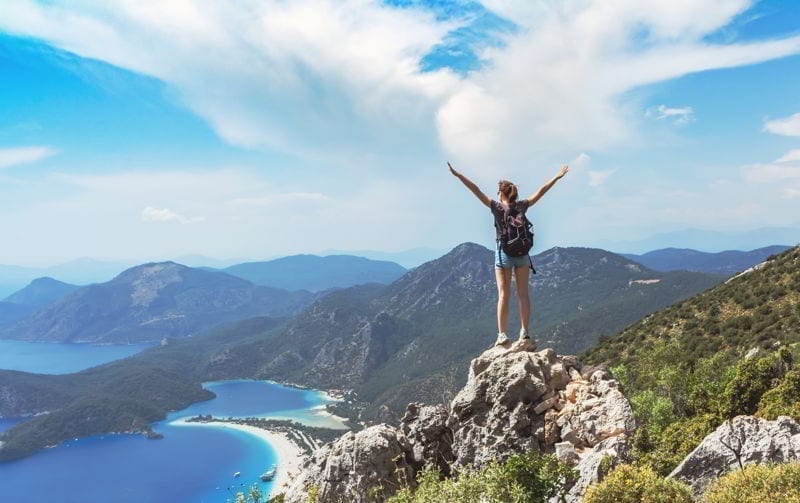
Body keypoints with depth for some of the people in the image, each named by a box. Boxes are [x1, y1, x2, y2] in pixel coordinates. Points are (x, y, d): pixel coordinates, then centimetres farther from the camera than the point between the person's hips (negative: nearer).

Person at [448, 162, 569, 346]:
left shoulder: (496, 207, -8)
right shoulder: (521, 206, -1)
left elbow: (476, 191, -11)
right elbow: (540, 192, 7)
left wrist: (458, 175, -10)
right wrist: (557, 177, 18)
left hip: (503, 253, -2)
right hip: (522, 253, 3)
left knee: (503, 295, 0)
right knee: (523, 294, 7)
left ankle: (502, 334, -4)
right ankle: (524, 332, 8)